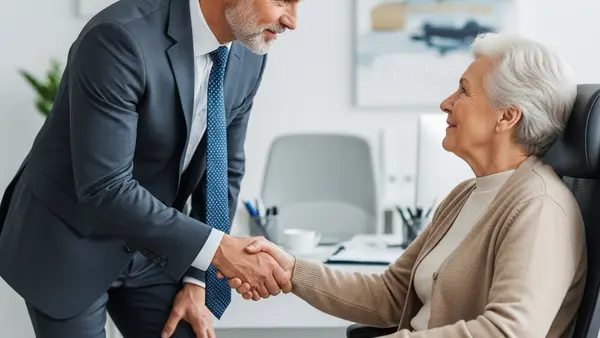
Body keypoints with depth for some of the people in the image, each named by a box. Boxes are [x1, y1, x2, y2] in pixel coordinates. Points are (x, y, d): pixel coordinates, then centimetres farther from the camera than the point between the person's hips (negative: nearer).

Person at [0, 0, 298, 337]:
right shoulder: (120, 37, -28)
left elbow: (223, 169, 2)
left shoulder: (248, 56, -6)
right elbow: (104, 188, -30)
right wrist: (217, 248, -30)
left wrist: (197, 282, -1)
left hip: (148, 249, 6)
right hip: (69, 244, -6)